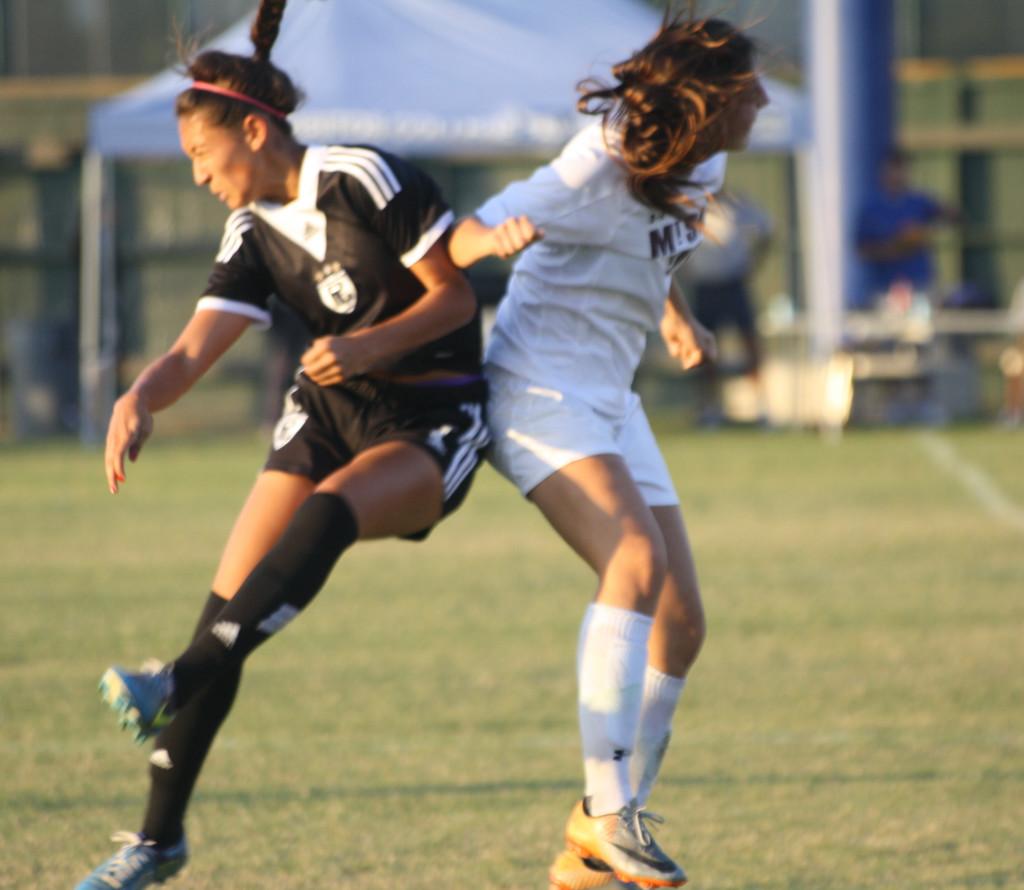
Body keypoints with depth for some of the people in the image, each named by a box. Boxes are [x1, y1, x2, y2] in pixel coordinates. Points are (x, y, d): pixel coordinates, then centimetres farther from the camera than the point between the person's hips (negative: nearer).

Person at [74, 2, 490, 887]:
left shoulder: (364, 180, -16)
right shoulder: (254, 233, 2)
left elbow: (456, 297, -11)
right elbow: (193, 351, -7)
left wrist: (369, 347, -26)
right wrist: (139, 399, -29)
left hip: (434, 423, -6)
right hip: (330, 412, 6)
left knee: (326, 514, -38)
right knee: (226, 606, -7)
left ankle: (182, 684, -44)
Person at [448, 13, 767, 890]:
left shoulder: (701, 170, 4)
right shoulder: (599, 171, -22)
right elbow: (457, 242, -25)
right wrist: (497, 237, -45)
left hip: (610, 402, 9)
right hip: (540, 386, -9)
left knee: (681, 625, 3)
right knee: (638, 561, -30)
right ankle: (608, 810, -30)